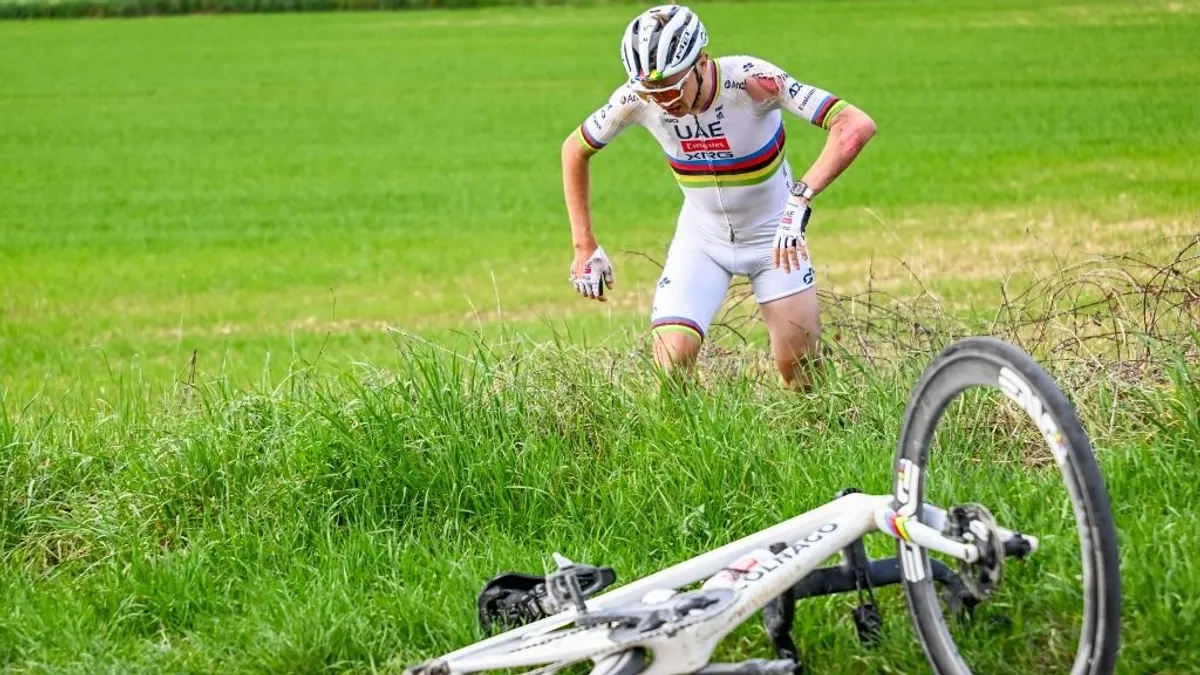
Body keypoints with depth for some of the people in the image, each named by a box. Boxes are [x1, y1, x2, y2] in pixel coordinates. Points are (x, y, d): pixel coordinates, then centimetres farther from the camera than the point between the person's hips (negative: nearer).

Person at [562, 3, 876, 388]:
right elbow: (574, 150, -1)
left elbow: (857, 126, -38)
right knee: (672, 366, -16)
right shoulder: (637, 99, -21)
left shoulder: (751, 80, -30)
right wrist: (584, 247, -3)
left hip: (773, 236, -2)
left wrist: (801, 197, -49)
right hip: (701, 238, 2)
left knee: (800, 372, -2)